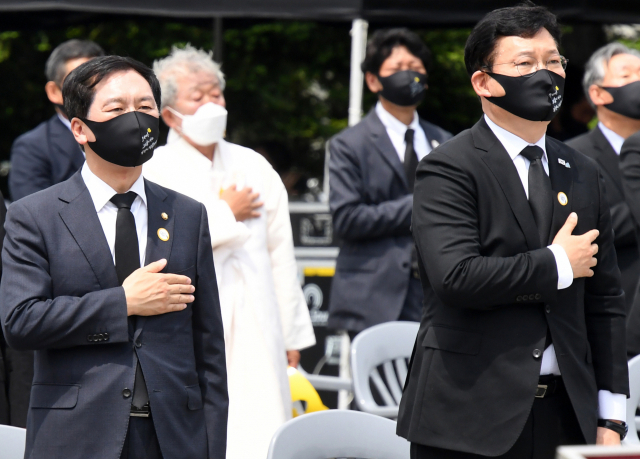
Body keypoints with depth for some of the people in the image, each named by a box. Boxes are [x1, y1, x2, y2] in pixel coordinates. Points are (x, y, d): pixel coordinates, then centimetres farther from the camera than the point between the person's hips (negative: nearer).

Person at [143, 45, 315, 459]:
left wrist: (292, 333, 16)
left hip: (258, 337, 4)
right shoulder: (153, 172, 1)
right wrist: (226, 214, -4)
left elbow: (281, 256, 18)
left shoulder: (254, 167, 16)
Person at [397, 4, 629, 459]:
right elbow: (455, 276, -20)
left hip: (565, 417, 5)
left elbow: (605, 300, 15)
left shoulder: (584, 175, 15)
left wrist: (611, 414, 9)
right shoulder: (448, 169, -5)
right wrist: (557, 265, -9)